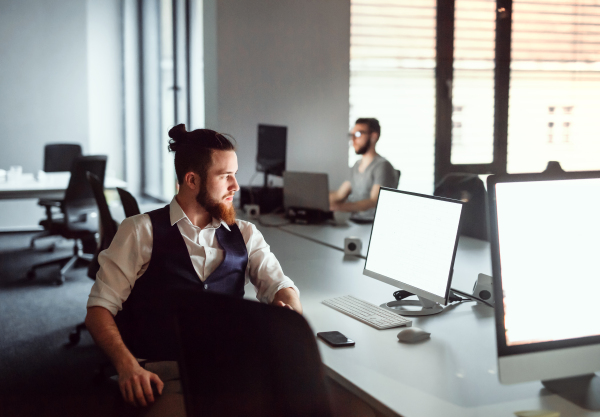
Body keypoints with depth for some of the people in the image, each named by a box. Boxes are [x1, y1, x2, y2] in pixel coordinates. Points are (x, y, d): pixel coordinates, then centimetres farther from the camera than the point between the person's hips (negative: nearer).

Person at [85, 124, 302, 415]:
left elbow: (281, 287, 8)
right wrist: (127, 365, -17)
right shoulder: (141, 231, 6)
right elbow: (99, 309, 2)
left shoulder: (244, 235, 18)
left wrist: (290, 311, -18)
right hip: (165, 373, -3)